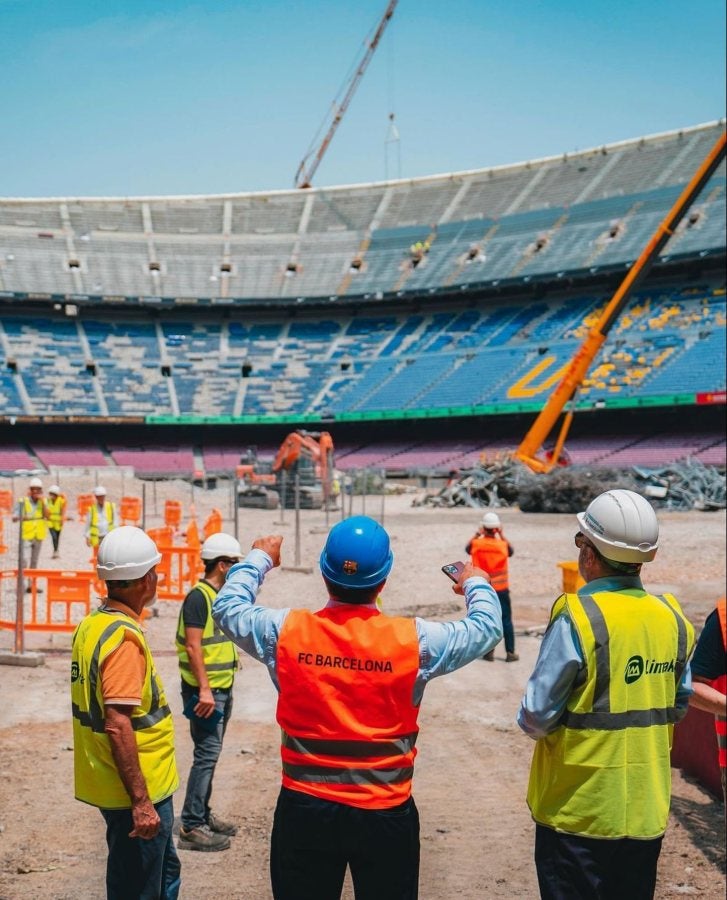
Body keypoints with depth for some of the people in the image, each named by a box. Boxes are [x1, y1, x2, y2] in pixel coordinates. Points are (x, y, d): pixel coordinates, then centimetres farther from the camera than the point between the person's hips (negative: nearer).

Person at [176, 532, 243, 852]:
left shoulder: (221, 595, 12)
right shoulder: (198, 597, -15)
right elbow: (193, 646, -20)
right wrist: (204, 689, -23)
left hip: (222, 688, 9)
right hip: (205, 690, -9)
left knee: (210, 753, 15)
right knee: (207, 754, -9)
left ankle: (203, 814, 24)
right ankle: (191, 827, -4)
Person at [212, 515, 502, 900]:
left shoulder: (286, 632, -11)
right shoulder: (414, 639, -13)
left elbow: (227, 606, 9)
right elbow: (487, 626, 3)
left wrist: (259, 560, 25)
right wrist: (476, 584, 23)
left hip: (304, 808, 1)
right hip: (385, 812, -1)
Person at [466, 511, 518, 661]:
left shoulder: (476, 544, -9)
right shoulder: (503, 545, -11)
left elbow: (467, 549, 14)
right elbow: (511, 551, 12)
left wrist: (477, 535, 15)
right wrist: (502, 535, 12)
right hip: (501, 589, -1)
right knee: (506, 620, 6)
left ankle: (489, 652, 10)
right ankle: (510, 652, 7)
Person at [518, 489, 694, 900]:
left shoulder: (578, 618, -20)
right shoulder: (671, 616, -2)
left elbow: (536, 718, -17)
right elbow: (678, 707, 10)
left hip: (579, 808, -5)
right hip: (647, 809, 5)